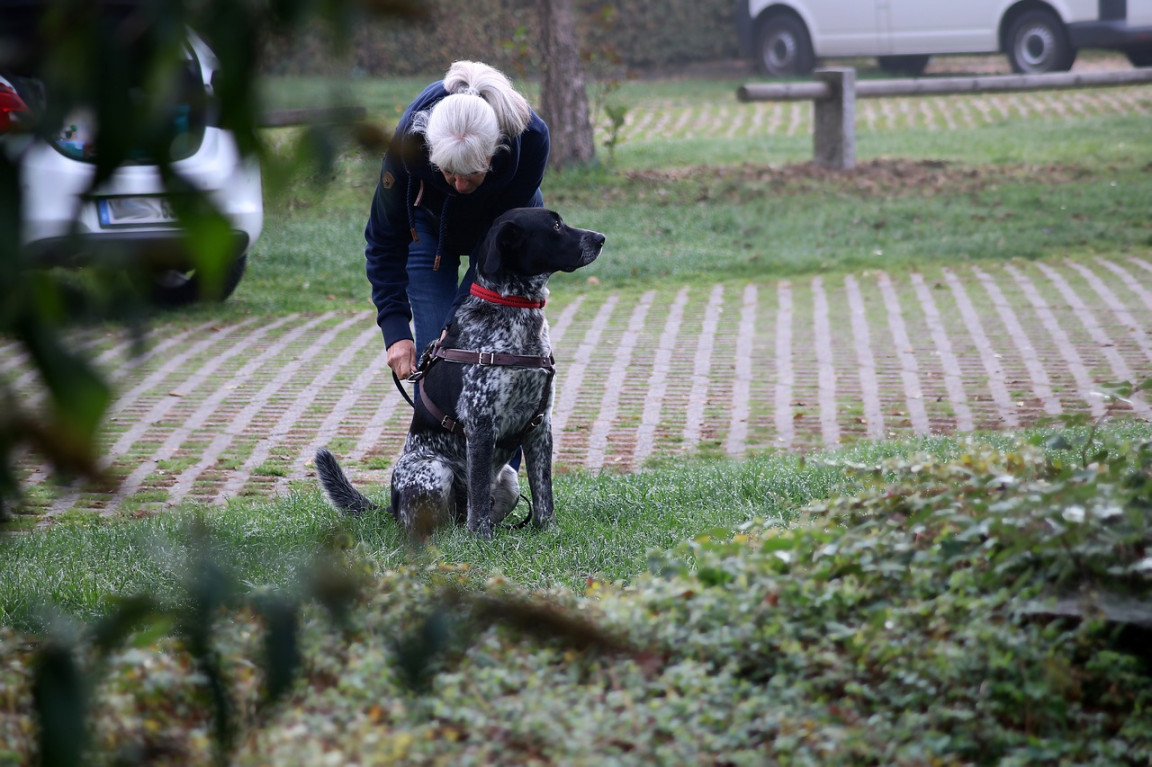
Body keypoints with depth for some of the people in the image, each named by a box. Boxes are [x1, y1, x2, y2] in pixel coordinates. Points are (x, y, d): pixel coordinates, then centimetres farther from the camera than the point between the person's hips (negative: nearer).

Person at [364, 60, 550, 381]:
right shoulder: (410, 138, -38)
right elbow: (385, 239, -26)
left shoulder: (529, 137, -39)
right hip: (429, 221, 0)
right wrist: (395, 333, -34)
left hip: (505, 222, 0)